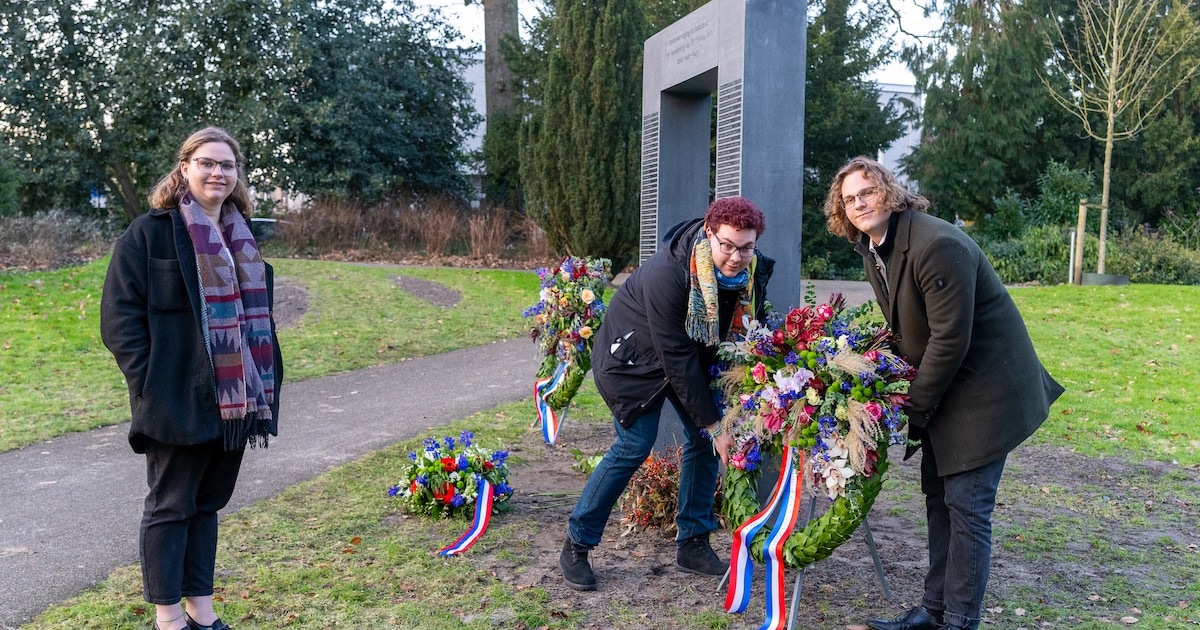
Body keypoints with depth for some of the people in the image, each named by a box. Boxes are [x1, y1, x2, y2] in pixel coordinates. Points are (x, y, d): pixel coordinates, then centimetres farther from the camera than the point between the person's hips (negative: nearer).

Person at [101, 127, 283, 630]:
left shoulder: (241, 238, 13)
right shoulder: (148, 234, -8)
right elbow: (119, 316, -11)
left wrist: (265, 386, 12)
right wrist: (149, 382, -16)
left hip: (235, 401, 6)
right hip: (180, 401, -6)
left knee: (208, 503, 16)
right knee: (170, 506, 6)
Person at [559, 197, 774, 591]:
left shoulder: (754, 273, -17)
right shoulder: (667, 273, -37)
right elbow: (677, 360, -33)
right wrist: (713, 423, -28)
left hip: (695, 353, 7)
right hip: (633, 355, -7)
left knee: (705, 438, 0)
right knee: (635, 445, -12)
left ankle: (692, 545, 13)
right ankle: (575, 546, 2)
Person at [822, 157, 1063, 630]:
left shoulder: (937, 245, -24)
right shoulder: (871, 249, 4)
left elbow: (950, 338, -24)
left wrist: (915, 408, -16)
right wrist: (902, 389, 2)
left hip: (985, 386, -9)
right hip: (939, 388, 9)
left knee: (966, 504, -5)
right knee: (939, 496, 13)